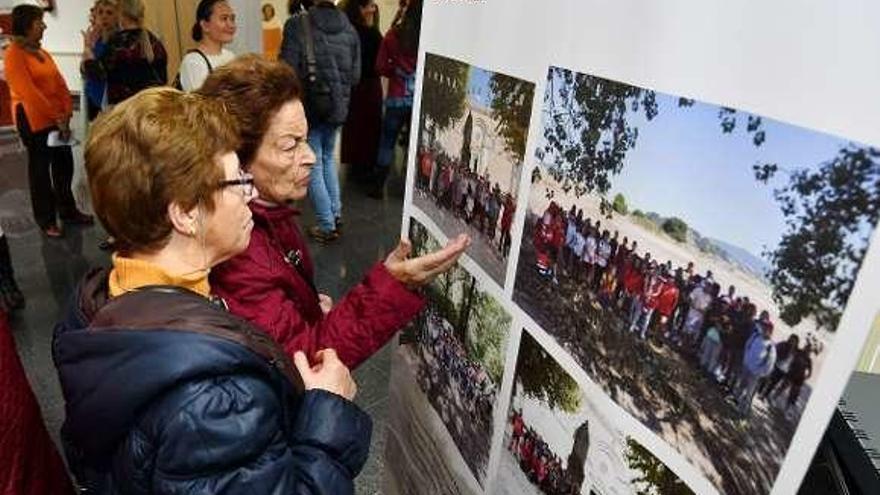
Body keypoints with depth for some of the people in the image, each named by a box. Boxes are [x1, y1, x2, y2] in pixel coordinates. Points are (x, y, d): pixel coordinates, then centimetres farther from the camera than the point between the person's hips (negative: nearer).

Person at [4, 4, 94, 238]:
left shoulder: (42, 52, 13)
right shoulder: (13, 54, -11)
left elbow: (60, 83, 7)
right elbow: (28, 92, -19)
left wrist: (66, 112, -6)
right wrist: (56, 116, -19)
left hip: (56, 118, 7)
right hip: (33, 120, -7)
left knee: (64, 164, 12)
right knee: (40, 169, 2)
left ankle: (68, 210, 26)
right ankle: (46, 220, 13)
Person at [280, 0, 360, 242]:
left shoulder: (297, 25, -12)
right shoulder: (349, 28, 1)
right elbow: (355, 75, 3)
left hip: (309, 106, -4)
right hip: (337, 106, 5)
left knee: (313, 166, 6)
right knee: (328, 158, 24)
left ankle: (327, 226, 10)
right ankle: (336, 213, 26)